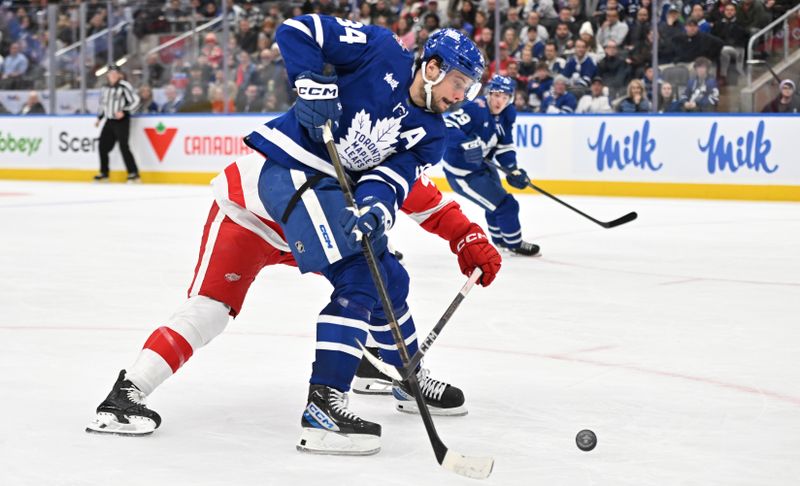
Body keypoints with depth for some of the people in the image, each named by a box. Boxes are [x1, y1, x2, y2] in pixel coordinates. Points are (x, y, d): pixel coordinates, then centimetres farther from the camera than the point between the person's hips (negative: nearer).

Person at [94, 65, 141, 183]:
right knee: (103, 146, 7)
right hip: (109, 121, 7)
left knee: (123, 146, -16)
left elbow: (135, 101, -14)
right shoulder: (105, 88, 12)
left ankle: (134, 174, -14)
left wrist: (124, 112, -21)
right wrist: (99, 118, 23)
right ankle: (104, 173, 21)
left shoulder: (124, 86, -11)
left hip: (122, 121, -7)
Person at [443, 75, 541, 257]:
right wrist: (466, 143, -49)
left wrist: (513, 170, -11)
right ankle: (514, 243, 19)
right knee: (505, 206, -5)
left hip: (482, 166, 9)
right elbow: (448, 126, -36)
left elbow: (504, 147, 3)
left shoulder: (506, 116, -2)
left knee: (498, 201, 30)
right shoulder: (476, 109, -28)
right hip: (463, 174, -9)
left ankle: (500, 238, 56)